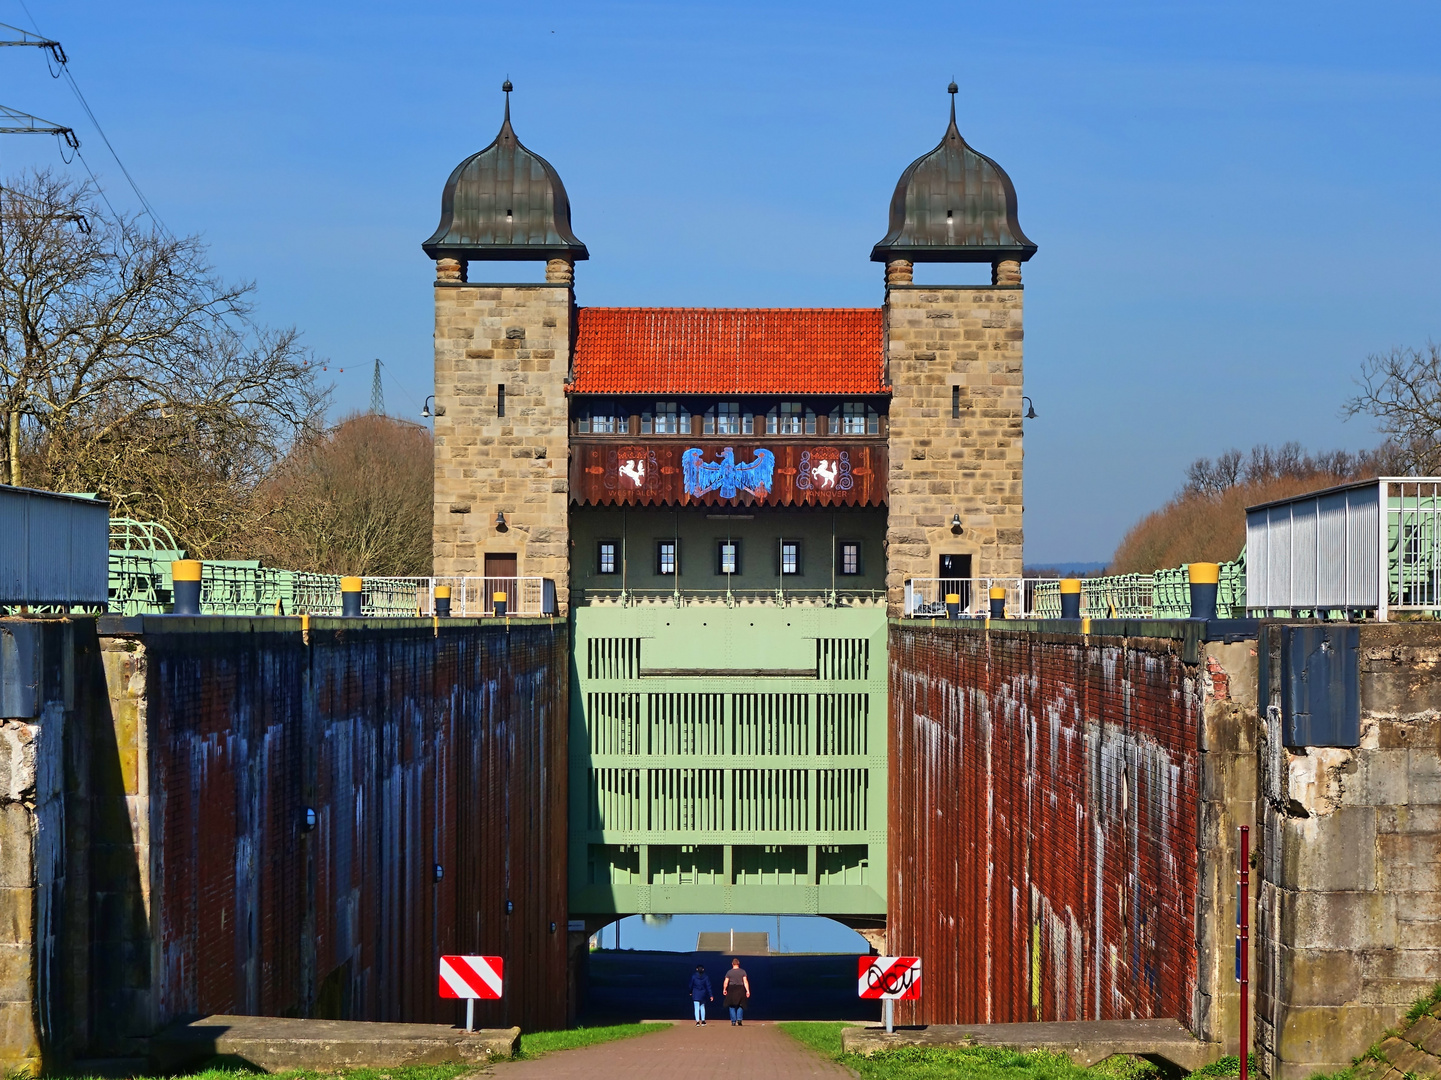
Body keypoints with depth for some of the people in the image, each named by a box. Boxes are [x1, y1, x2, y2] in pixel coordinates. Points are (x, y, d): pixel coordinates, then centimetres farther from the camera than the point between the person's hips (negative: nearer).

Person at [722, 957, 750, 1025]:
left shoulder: (729, 972, -2)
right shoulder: (742, 971, -1)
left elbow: (726, 982, -3)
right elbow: (745, 981, -7)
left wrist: (724, 989, 12)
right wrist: (748, 991, -7)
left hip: (731, 990, 0)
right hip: (740, 990, 0)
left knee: (732, 1006, 8)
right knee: (740, 1006, 11)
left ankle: (733, 1021, 4)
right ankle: (739, 1019, -4)